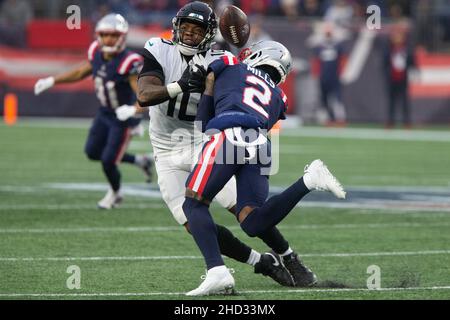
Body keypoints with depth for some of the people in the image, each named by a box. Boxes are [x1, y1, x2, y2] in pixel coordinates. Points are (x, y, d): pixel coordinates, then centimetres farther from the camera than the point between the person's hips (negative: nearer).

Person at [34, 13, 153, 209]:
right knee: (93, 152, 16)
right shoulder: (97, 54, -9)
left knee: (108, 161, -1)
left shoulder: (128, 62, -30)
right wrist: (51, 81, 10)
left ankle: (114, 193, 32)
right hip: (105, 113, 7)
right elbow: (80, 73, 11)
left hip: (124, 118, -7)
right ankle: (139, 161, 32)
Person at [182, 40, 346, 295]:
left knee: (195, 204, 4)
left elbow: (204, 118, 24)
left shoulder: (228, 67, 26)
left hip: (229, 136, -4)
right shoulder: (277, 97, 35)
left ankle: (217, 272, -15)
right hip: (261, 146, 4)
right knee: (253, 223, -3)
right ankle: (309, 180, -17)